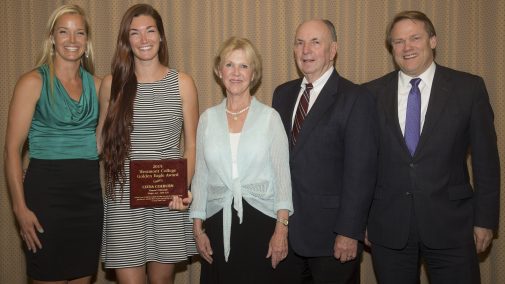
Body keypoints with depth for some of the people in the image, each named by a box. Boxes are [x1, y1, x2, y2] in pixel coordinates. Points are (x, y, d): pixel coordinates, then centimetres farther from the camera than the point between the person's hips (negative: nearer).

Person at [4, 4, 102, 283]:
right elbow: (12, 149, -7)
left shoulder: (96, 84, 9)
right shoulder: (33, 82, -4)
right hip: (47, 190, -4)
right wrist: (20, 207, -13)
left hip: (89, 193, 4)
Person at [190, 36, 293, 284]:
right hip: (218, 223, 2)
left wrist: (281, 229, -9)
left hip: (260, 221, -2)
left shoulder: (270, 117, -2)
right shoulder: (208, 118, 5)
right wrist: (197, 229, 7)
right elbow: (200, 176, 9)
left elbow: (282, 174, -3)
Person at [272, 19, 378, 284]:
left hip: (332, 233, -5)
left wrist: (349, 232, -16)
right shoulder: (283, 93, 9)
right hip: (285, 228, 5)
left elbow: (360, 171, -13)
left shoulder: (355, 98, -9)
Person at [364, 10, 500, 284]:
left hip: (450, 224, -1)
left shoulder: (469, 88, -1)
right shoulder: (372, 94, 2)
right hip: (388, 228, 1)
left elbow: (485, 159, 1)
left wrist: (485, 219, 0)